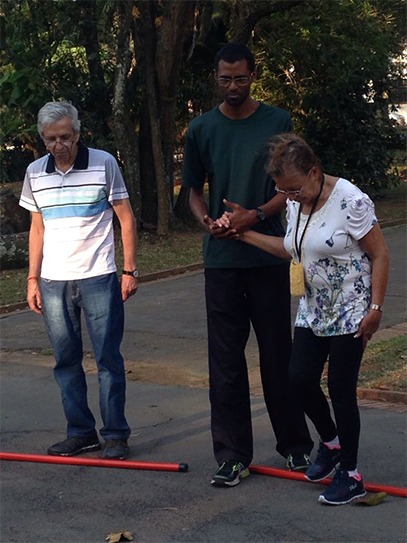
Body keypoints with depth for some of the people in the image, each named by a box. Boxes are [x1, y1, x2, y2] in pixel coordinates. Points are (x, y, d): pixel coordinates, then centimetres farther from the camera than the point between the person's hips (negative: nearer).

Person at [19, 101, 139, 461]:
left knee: (108, 358, -1)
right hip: (53, 282, 4)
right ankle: (81, 432, 18)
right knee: (66, 360, 8)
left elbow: (126, 218, 0)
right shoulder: (35, 173, 7)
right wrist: (33, 279, 9)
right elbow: (38, 228, 13)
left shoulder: (104, 164, -4)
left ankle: (116, 435, 6)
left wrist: (130, 270, -4)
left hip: (98, 278, -4)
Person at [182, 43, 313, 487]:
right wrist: (206, 220, -10)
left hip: (269, 255, -1)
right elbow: (194, 191, 12)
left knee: (278, 353, 7)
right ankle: (232, 455, 9)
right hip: (221, 259, 1)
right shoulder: (201, 129, 5)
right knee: (225, 359, 2)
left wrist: (254, 215, -15)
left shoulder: (278, 122, 1)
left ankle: (295, 444, 21)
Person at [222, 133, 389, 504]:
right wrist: (245, 232, 9)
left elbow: (380, 255, -15)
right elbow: (291, 249, 16)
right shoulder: (297, 203, 4)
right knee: (300, 379, 1)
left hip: (350, 313, -7)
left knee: (341, 390, -4)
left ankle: (350, 476, 9)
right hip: (313, 310, 7)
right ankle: (331, 442, 29)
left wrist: (375, 309, -17)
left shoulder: (349, 201, -19)